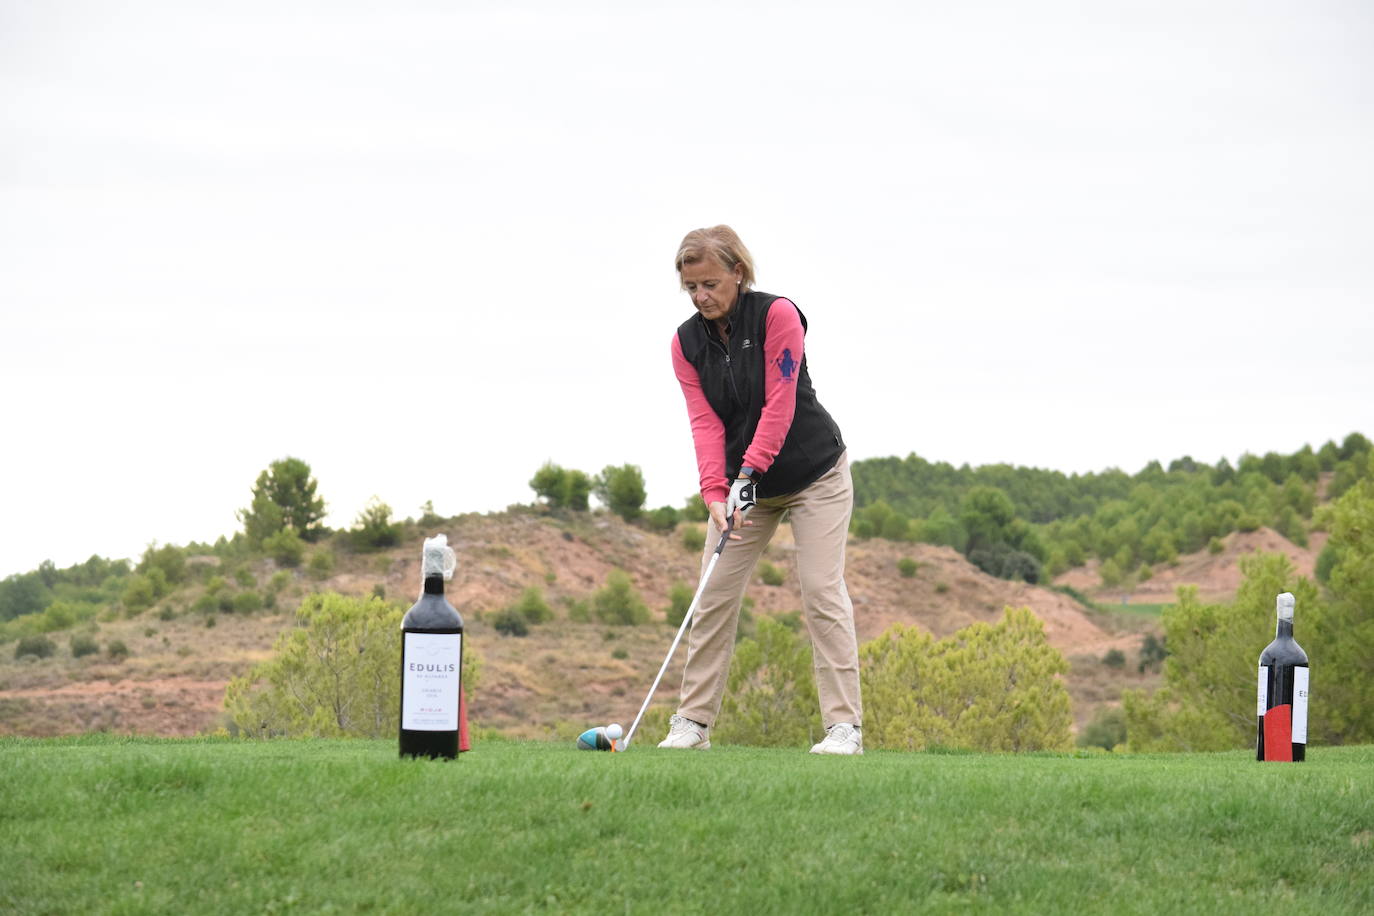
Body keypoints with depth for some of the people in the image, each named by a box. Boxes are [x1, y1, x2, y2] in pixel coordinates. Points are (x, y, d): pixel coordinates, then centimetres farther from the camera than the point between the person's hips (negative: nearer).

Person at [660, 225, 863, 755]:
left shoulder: (777, 316, -18)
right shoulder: (686, 343, -4)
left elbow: (780, 404, -23)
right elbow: (705, 423, -12)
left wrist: (748, 473, -30)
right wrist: (715, 492, -26)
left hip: (814, 473, -5)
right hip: (742, 481, 5)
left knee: (822, 590, -11)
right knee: (715, 593, -2)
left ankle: (844, 726, -12)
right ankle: (693, 721, 4)